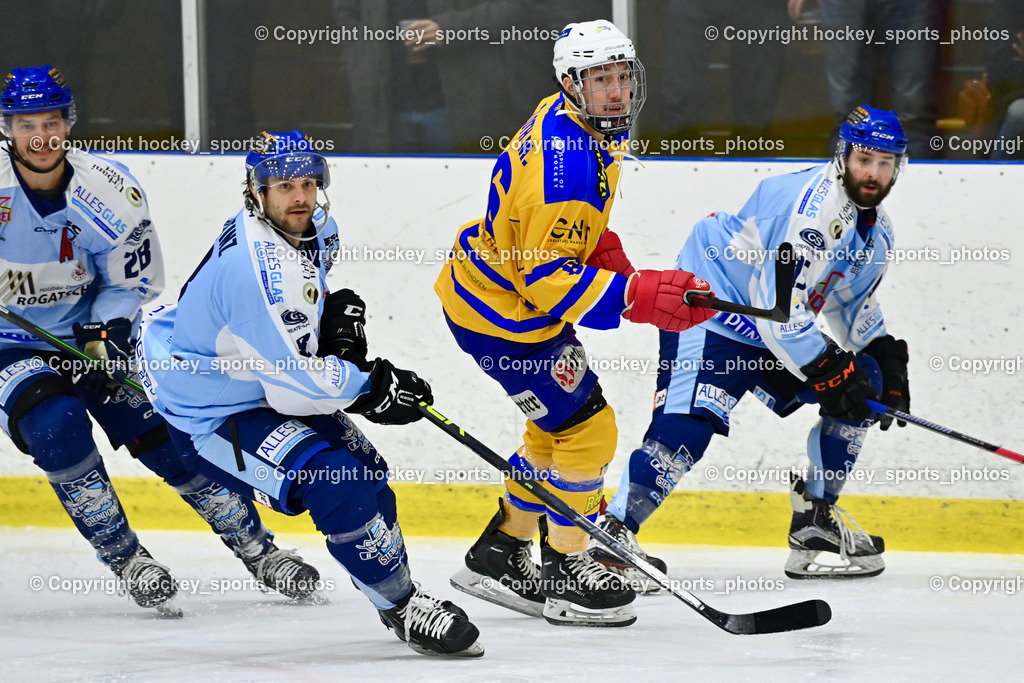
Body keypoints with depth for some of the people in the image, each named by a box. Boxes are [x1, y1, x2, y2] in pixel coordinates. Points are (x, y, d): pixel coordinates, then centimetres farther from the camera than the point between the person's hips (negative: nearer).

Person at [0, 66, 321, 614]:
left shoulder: (107, 191, -13)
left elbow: (132, 280, -2)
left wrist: (106, 331, -19)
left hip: (94, 331, 2)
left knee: (168, 434, -6)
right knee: (55, 426, -29)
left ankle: (258, 549, 9)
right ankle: (123, 558, -13)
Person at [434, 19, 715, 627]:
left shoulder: (588, 125, 1)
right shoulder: (565, 163, -32)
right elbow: (545, 275, -32)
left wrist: (607, 252, 10)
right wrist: (637, 297, -35)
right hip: (503, 313, -10)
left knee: (561, 426, 20)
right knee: (588, 430, -7)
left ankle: (500, 554, 30)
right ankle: (564, 575, 4)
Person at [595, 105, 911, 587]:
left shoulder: (878, 230, 7)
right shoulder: (813, 206, -25)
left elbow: (855, 307, 24)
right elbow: (779, 308, -29)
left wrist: (886, 358, 8)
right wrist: (831, 371, -25)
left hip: (775, 331, 10)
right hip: (709, 312, -10)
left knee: (864, 389, 6)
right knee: (688, 425, -27)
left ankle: (814, 527, 10)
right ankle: (610, 535, -29)